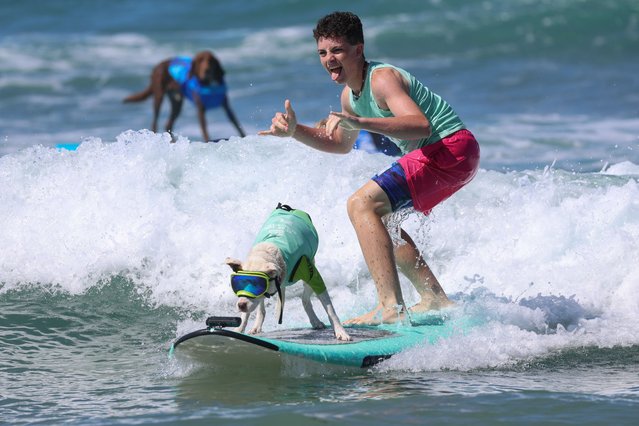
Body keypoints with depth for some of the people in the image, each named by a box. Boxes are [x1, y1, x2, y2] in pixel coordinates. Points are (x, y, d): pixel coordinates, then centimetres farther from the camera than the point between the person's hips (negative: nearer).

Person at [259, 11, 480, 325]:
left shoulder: (383, 78, -19)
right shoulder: (350, 95, 11)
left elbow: (421, 125, -35)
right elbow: (341, 144, 28)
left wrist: (359, 122, -46)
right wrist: (295, 131, 12)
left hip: (451, 148, -11)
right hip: (436, 155, 11)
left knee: (361, 204, -20)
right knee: (377, 219, 20)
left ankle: (391, 308, -28)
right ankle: (435, 299, 21)